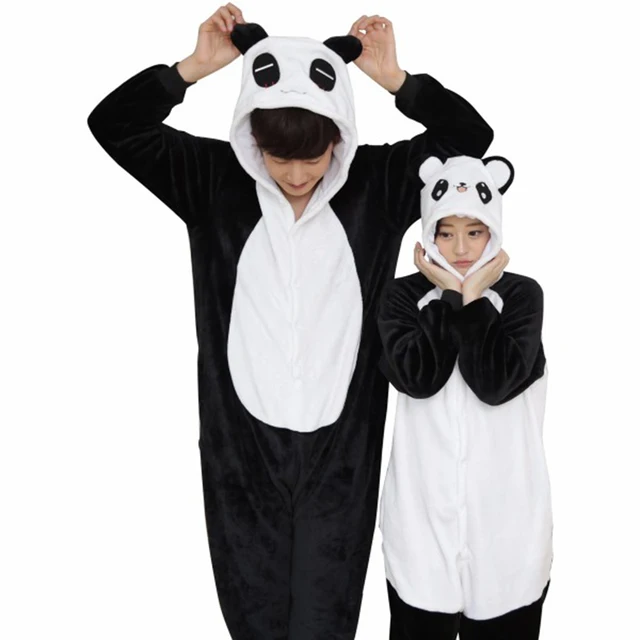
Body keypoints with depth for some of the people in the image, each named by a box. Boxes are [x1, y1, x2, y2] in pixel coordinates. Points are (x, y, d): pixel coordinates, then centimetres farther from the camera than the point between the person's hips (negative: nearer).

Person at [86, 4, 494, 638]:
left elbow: (470, 135, -2)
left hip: (341, 448, 0)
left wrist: (394, 78, -12)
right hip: (241, 444, 1)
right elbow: (113, 125, -2)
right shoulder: (214, 179, -2)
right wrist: (194, 66, -12)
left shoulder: (377, 182, -1)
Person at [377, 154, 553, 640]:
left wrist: (473, 296, -13)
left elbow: (496, 383, -17)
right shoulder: (403, 295, 0)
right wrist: (449, 295, -12)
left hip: (504, 511, 0)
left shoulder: (522, 293, -2)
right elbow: (417, 377, -16)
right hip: (423, 510, 1)